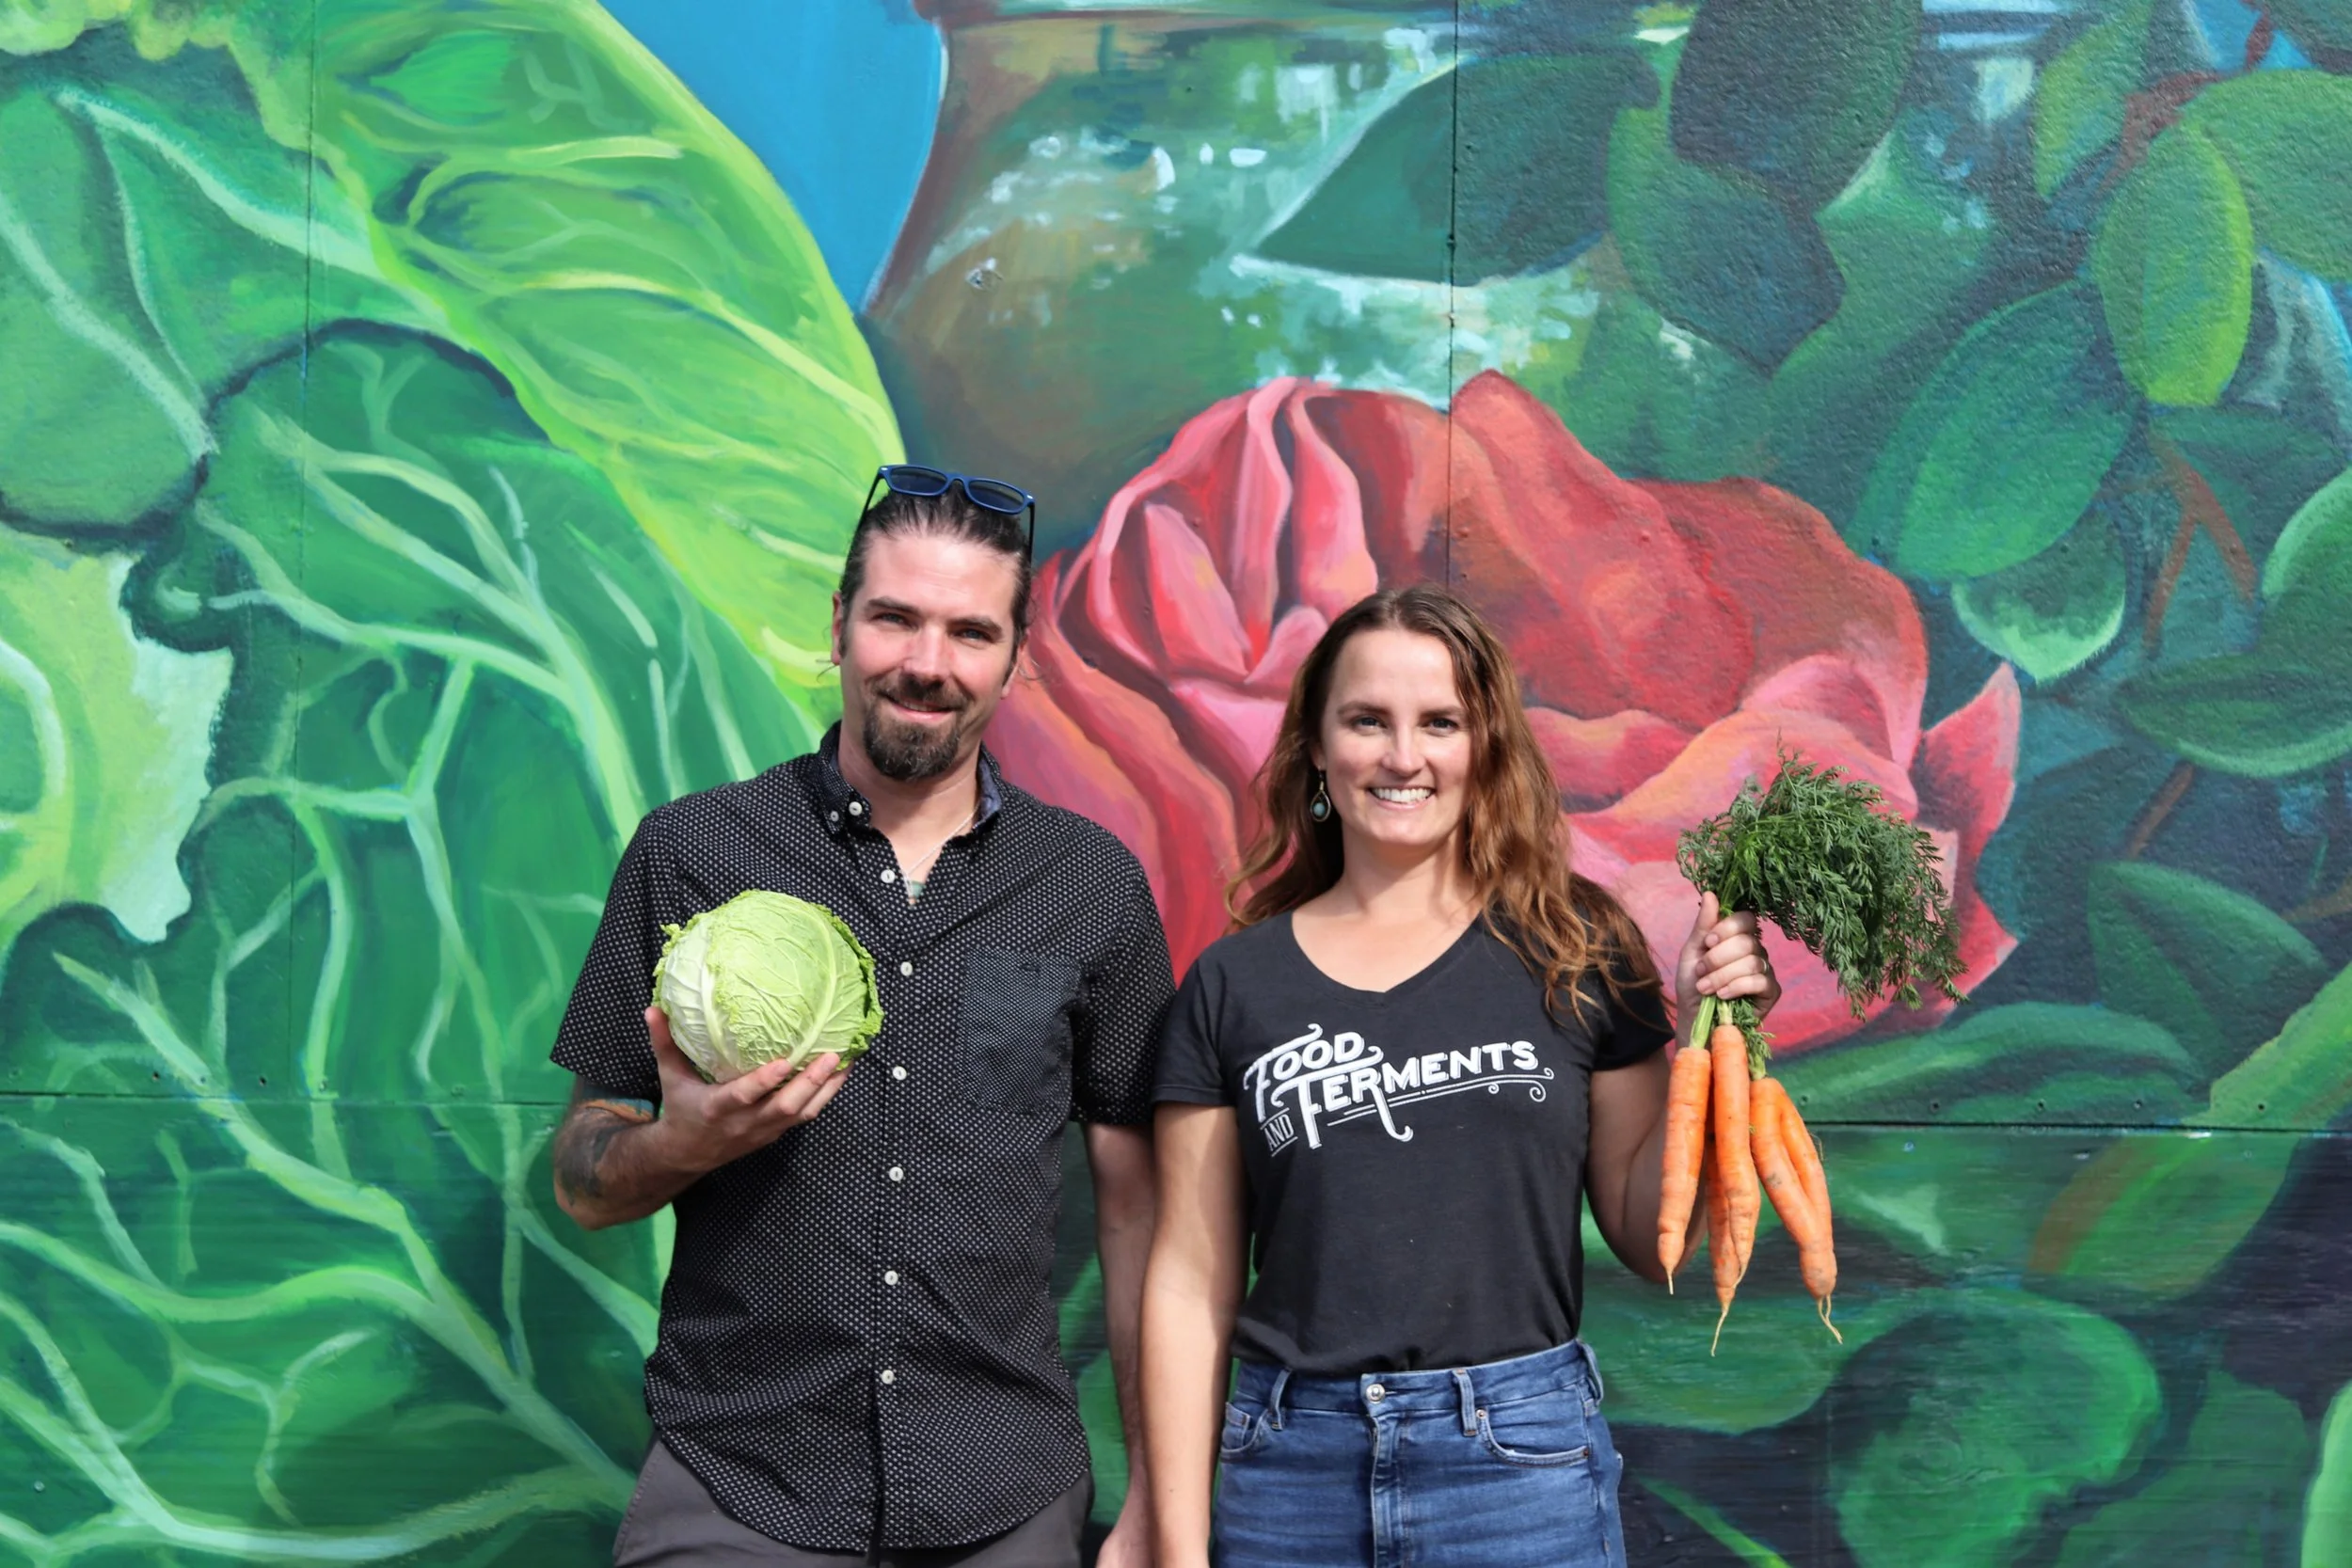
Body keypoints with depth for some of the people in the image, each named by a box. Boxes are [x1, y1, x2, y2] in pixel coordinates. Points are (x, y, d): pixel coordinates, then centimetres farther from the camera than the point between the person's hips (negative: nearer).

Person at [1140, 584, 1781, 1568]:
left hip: (1523, 1461, -1)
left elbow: (1647, 1240, 4)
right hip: (1290, 1468, 1)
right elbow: (1189, 1285, 1)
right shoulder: (1234, 986, 0)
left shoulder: (1576, 953, -1)